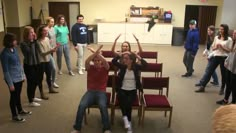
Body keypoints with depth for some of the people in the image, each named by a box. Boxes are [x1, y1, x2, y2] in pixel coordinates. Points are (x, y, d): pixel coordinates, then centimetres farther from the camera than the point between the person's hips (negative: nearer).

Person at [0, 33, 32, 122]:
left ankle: (20, 110, 44)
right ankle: (14, 116, 26)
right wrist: (10, 84, -17)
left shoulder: (14, 49, 1)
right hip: (12, 79, -7)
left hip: (19, 77, 7)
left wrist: (23, 75, 14)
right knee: (13, 97, 9)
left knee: (18, 95, 24)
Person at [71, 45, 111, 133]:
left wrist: (98, 54, -25)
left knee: (103, 106, -33)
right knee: (82, 105, -27)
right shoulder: (90, 68, 9)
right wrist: (95, 52, -25)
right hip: (90, 92, 1)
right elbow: (86, 61, -14)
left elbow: (106, 62, -17)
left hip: (101, 92, -1)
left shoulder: (105, 68, 7)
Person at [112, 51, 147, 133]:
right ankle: (125, 118, -28)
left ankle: (128, 122, -16)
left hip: (132, 91, -1)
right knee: (122, 97, -34)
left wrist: (137, 56, -17)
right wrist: (121, 54, -14)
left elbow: (145, 64, -17)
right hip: (122, 90, 1)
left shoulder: (136, 67, -1)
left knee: (128, 102, -30)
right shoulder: (122, 66, 0)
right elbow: (113, 61, -12)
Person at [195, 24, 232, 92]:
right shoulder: (216, 37, 7)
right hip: (215, 57, 3)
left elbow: (230, 50, -5)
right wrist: (216, 47, -10)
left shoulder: (229, 39, -4)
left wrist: (222, 47, -17)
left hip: (224, 58, -3)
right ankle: (202, 87, 5)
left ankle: (222, 88, 25)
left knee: (223, 74, 8)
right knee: (209, 72, 2)